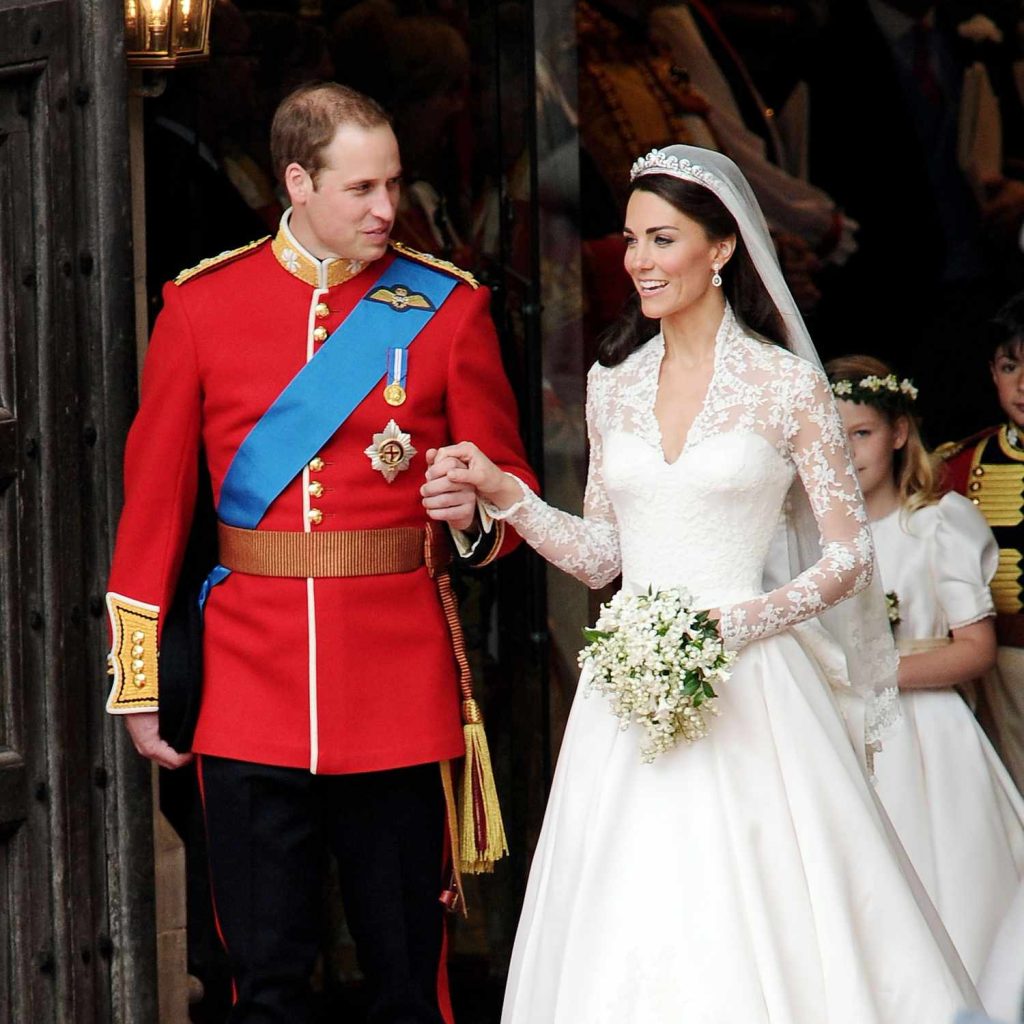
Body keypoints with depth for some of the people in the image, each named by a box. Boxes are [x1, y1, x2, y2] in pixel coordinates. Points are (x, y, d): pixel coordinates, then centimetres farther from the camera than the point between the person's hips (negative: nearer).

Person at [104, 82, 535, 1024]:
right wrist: (138, 682, 6)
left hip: (401, 691, 0)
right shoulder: (201, 304, 4)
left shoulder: (448, 306, 3)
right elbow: (153, 500, 8)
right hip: (251, 690, 1)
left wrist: (475, 515, -16)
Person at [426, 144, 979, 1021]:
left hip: (748, 687, -4)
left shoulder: (788, 385, -3)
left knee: (755, 918, -5)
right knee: (628, 945, 2)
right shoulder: (613, 387, 11)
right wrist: (504, 493, 3)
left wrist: (735, 623, -14)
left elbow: (849, 556, -2)